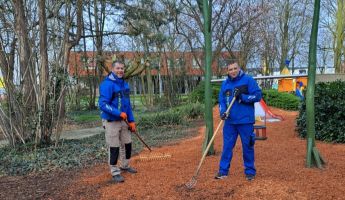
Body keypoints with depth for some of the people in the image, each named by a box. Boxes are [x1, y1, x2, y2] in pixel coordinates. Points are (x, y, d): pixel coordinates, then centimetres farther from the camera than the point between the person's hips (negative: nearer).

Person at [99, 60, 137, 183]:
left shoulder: (125, 85, 8)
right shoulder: (107, 84, -17)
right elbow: (103, 104, -23)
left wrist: (131, 120, 8)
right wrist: (119, 113, -30)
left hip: (124, 120, 8)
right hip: (111, 121, -8)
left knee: (127, 144, 16)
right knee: (114, 147, 0)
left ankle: (125, 166, 35)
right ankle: (115, 172, 14)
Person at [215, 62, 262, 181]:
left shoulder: (248, 80, -4)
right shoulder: (225, 84, 10)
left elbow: (258, 95, -7)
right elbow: (221, 100, 11)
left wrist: (242, 97, -17)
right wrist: (222, 112, -8)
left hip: (245, 121, -4)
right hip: (230, 121, 4)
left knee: (247, 147, 7)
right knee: (227, 146, 7)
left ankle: (250, 171, 21)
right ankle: (223, 170, 17)